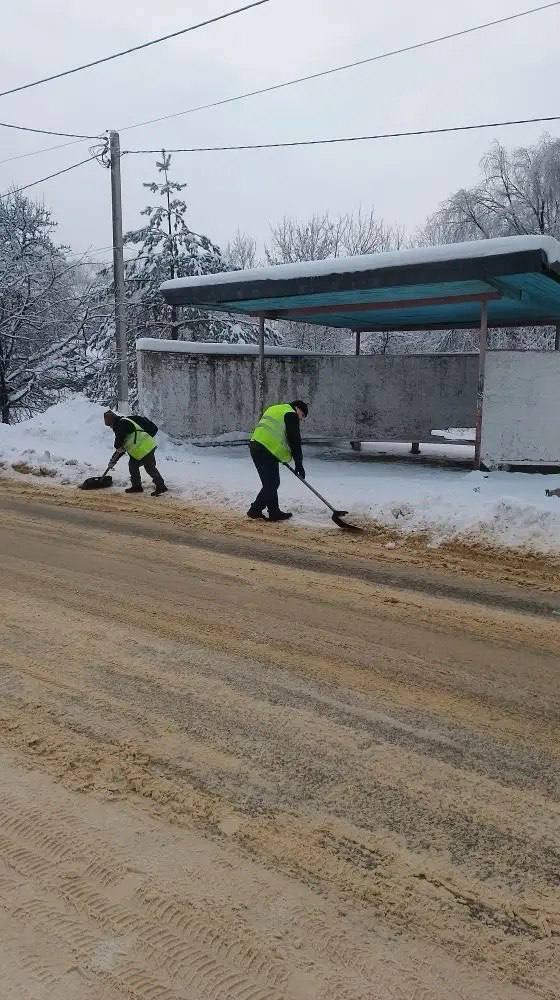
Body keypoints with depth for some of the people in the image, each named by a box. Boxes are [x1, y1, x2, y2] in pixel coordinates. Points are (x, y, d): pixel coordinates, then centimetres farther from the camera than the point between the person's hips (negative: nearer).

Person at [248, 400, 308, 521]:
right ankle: (255, 509, 2)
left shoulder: (274, 409, 27)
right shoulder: (291, 415, -2)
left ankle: (274, 512, 18)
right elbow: (294, 441, -6)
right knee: (271, 484, -3)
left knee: (271, 483, 15)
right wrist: (299, 464, -3)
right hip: (267, 451, -10)